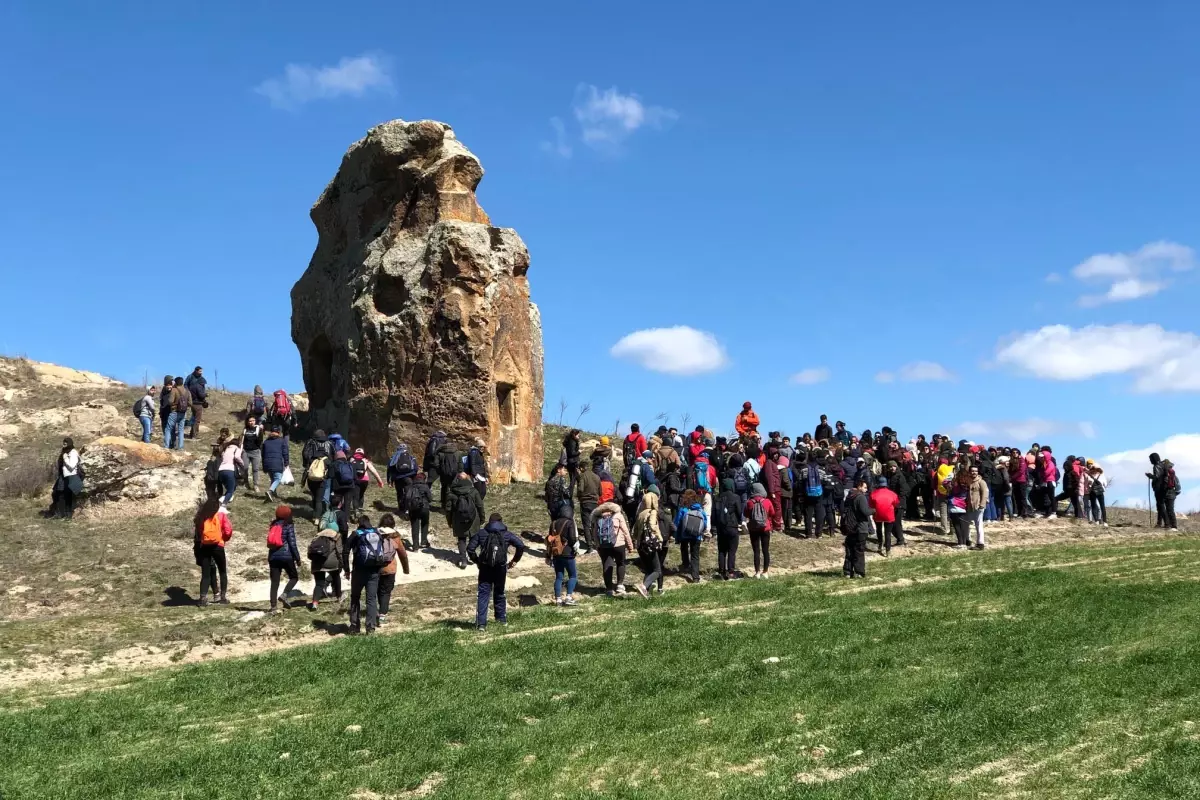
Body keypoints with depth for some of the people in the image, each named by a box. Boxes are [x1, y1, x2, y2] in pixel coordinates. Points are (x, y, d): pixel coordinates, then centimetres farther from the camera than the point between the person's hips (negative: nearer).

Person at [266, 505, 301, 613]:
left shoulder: (273, 525, 13)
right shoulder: (289, 526, -4)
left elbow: (270, 542, 18)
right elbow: (292, 544, -8)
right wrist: (297, 558, -3)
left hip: (273, 556, 5)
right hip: (286, 556, -5)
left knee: (274, 582, 6)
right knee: (294, 577, 12)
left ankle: (273, 607, 3)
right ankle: (284, 595, -8)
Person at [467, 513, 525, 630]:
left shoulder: (481, 533, 5)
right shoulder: (507, 534, 6)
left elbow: (470, 548, -3)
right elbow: (521, 545, -3)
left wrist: (476, 561, 9)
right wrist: (514, 560, 6)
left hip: (485, 568, -1)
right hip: (501, 568, 1)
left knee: (483, 594, 0)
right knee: (499, 593, 19)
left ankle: (481, 623, -9)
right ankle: (502, 618, 28)